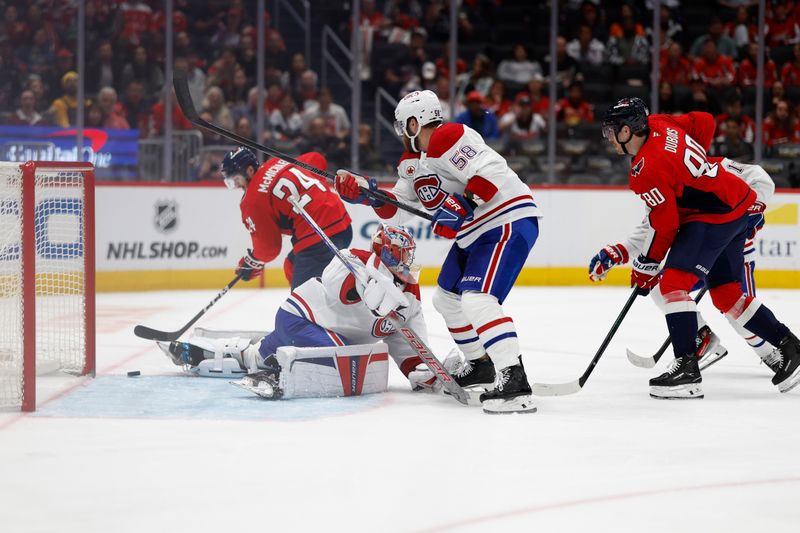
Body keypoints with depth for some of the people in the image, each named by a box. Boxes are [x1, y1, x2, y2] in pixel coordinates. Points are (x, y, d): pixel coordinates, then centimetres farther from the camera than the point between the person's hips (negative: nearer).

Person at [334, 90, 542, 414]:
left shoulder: (447, 139, -17)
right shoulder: (413, 161, 16)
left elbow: (491, 171, -27)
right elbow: (394, 205, 19)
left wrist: (462, 206, -28)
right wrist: (364, 192, 5)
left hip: (509, 222, -11)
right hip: (475, 232, 11)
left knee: (477, 299, -25)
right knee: (447, 297, 20)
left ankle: (513, 380, -33)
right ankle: (479, 365, 34)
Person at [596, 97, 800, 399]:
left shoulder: (647, 169, -22)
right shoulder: (659, 124, 2)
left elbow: (664, 226, -18)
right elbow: (704, 122, 17)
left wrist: (645, 267, -5)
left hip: (714, 217, -10)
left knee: (673, 282, -15)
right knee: (727, 295, 16)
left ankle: (687, 369, -20)